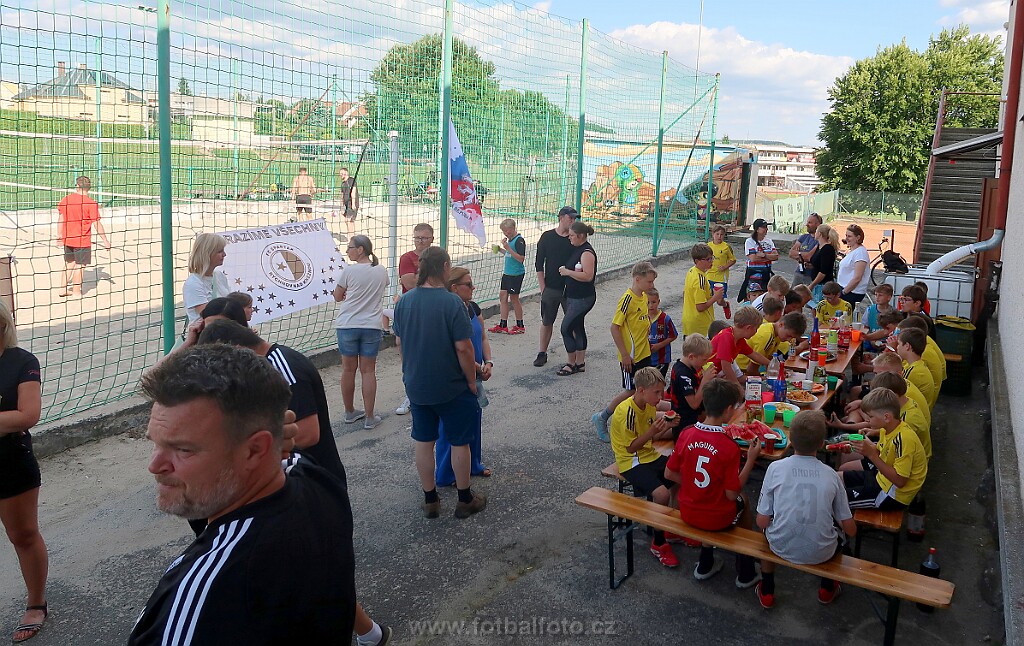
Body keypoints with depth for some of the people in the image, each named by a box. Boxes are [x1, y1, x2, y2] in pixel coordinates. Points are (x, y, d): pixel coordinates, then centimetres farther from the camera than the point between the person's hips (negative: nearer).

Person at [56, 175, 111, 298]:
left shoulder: (66, 199, 0)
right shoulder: (91, 203, -15)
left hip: (68, 239, 5)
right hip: (82, 241, -5)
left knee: (69, 263, 20)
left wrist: (59, 234, 20)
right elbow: (97, 224, -14)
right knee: (80, 265, 4)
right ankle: (76, 292, 10)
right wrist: (105, 240, -8)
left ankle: (64, 289, 24)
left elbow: (61, 218, 9)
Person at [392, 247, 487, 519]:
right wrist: (472, 381, -6)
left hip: (416, 386, 5)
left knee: (423, 442, 15)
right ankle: (465, 500, 24)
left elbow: (401, 342, 7)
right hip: (451, 386, -5)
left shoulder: (404, 302, -3)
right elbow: (463, 347, -20)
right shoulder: (451, 302, -20)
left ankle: (430, 501, 26)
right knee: (459, 442, 12)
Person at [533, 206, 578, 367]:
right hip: (550, 288, 0)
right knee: (547, 322, 9)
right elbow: (539, 264, 3)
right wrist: (543, 288, -3)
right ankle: (542, 353, 20)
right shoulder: (547, 237, 1)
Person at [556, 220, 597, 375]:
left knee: (566, 329, -7)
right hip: (573, 296, 10)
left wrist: (567, 272, -21)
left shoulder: (587, 252, -18)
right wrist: (565, 271, 8)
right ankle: (580, 363, 23)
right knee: (578, 329, 14)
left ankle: (571, 364, 5)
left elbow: (588, 276, -27)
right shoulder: (576, 249, 11)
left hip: (582, 298, -10)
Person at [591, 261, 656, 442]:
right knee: (631, 391, -1)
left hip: (644, 353, 8)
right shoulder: (627, 299, -21)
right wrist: (625, 355, -20)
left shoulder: (644, 296, 6)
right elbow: (615, 327, -21)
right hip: (631, 356, -8)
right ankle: (601, 417, 13)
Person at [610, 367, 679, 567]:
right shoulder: (626, 411, -22)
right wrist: (652, 431, -28)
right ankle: (659, 544, -7)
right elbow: (631, 447, -19)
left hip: (650, 455, 9)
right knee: (662, 493, -27)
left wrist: (663, 428, -3)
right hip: (630, 462, -9)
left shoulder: (650, 405, 5)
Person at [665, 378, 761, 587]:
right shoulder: (729, 447, -25)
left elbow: (669, 474, -2)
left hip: (687, 513, 3)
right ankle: (745, 573, 39)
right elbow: (732, 494, -17)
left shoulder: (686, 435, -12)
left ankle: (705, 565, 37)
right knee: (742, 503, 28)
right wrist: (751, 459, -13)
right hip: (718, 519, -3)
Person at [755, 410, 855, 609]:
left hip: (781, 547, 0)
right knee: (840, 528, 33)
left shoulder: (775, 468, -12)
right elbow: (851, 530, -2)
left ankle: (767, 591, 36)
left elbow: (762, 522, -8)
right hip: (821, 552, 1)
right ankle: (827, 587, 43)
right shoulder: (831, 475, -8)